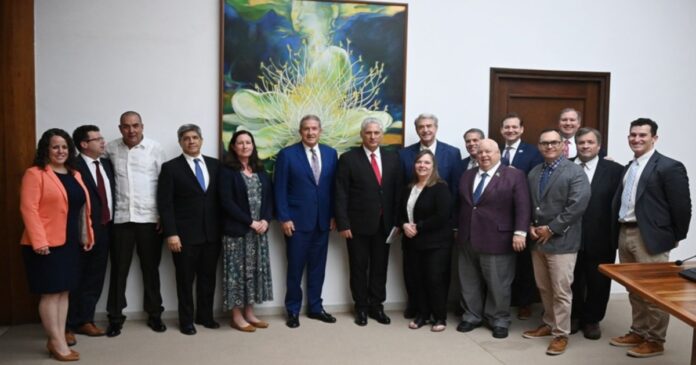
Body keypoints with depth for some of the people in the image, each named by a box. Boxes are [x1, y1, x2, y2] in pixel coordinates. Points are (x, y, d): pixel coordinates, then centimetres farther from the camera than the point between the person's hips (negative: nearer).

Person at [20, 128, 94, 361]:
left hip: (70, 243, 7)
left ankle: (57, 339, 22)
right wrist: (39, 241, -21)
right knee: (50, 293, 0)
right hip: (47, 244, -7)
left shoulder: (74, 174, 15)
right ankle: (57, 343, 9)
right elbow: (28, 209, -15)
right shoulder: (35, 174, -8)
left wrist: (88, 235, 14)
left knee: (64, 292, 12)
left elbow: (82, 208, 18)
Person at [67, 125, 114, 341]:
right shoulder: (73, 166, -12)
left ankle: (84, 320, 25)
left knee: (96, 278, 13)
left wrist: (111, 224, 6)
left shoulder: (107, 164, 11)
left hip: (104, 229, 7)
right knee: (76, 279, 5)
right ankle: (68, 324, 19)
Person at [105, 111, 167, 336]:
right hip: (121, 218, 1)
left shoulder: (155, 149, -2)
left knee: (150, 268, 9)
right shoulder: (111, 149, 4)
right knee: (119, 269, 7)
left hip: (150, 219, -1)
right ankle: (115, 317, 19)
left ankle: (154, 314, 21)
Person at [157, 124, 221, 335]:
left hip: (212, 232, 3)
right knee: (185, 279, 7)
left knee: (208, 277, 12)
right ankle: (186, 320, 21)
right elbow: (165, 204, -6)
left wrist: (222, 226, 3)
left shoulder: (215, 165, 8)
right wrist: (171, 233, -13)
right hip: (185, 234, -3)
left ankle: (206, 316, 27)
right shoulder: (170, 167, -2)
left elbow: (220, 197, 9)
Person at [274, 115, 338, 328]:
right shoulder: (287, 154, -5)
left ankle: (315, 307, 25)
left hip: (323, 220, 4)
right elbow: (279, 189, -6)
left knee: (317, 266, 12)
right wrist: (284, 218, -11)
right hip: (297, 221, -3)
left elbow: (334, 187, 8)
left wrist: (334, 215, 3)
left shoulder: (331, 154, 6)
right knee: (295, 267, 5)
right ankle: (293, 310, 20)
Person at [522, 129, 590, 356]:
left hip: (561, 241, -6)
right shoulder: (534, 173, 14)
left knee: (561, 290, 0)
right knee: (544, 288, 16)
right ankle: (549, 324, 33)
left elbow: (578, 205, -17)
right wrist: (531, 226, -3)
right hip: (538, 240, 6)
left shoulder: (575, 172, -8)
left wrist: (551, 229, -16)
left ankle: (561, 334, 12)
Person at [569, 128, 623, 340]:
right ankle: (574, 317, 31)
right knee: (573, 281, 12)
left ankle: (592, 320, 29)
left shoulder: (614, 170, -1)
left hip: (600, 239, -1)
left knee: (598, 283, 12)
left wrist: (615, 236, -10)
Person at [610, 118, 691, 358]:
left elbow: (682, 206, -11)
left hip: (650, 237, -8)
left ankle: (655, 340, 16)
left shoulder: (669, 167, -10)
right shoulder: (629, 167, 14)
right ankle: (638, 332, 30)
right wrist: (619, 230, 9)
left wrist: (676, 237, -6)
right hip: (625, 234, 8)